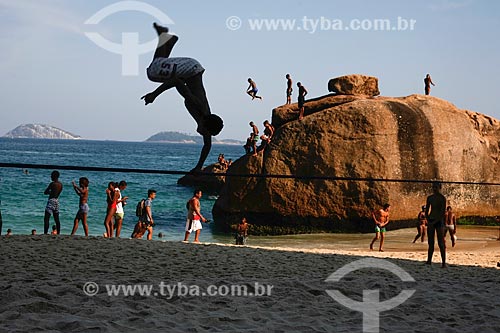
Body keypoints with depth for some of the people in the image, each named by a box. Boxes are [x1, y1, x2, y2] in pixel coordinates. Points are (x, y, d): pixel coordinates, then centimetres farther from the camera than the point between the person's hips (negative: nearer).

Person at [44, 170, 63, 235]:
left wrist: (49, 192, 10)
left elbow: (45, 192, -9)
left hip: (51, 201, -8)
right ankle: (58, 233, 14)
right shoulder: (61, 184, 7)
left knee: (46, 218, -8)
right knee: (57, 219, 13)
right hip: (57, 200, 8)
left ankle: (45, 233, -15)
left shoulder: (52, 183, -15)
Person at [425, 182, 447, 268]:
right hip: (431, 221, 5)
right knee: (430, 242, 7)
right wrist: (428, 220, -2)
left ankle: (444, 262, -7)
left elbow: (443, 212, -12)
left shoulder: (442, 198, -7)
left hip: (439, 221, -5)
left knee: (441, 243, -7)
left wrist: (435, 221, -18)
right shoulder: (429, 198, 9)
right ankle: (429, 260, 12)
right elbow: (426, 210, 14)